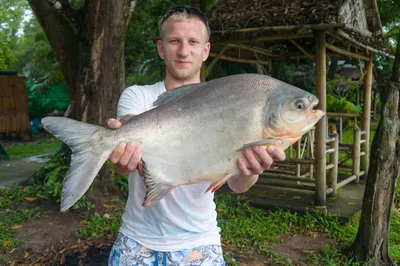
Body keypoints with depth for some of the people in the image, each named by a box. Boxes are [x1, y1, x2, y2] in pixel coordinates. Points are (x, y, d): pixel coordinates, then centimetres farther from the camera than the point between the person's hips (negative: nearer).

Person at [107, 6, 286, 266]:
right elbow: (129, 144, -23)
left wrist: (250, 169, -40)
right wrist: (123, 154, -47)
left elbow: (236, 184, -18)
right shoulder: (137, 96, -4)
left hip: (197, 242, 0)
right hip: (138, 238, 1)